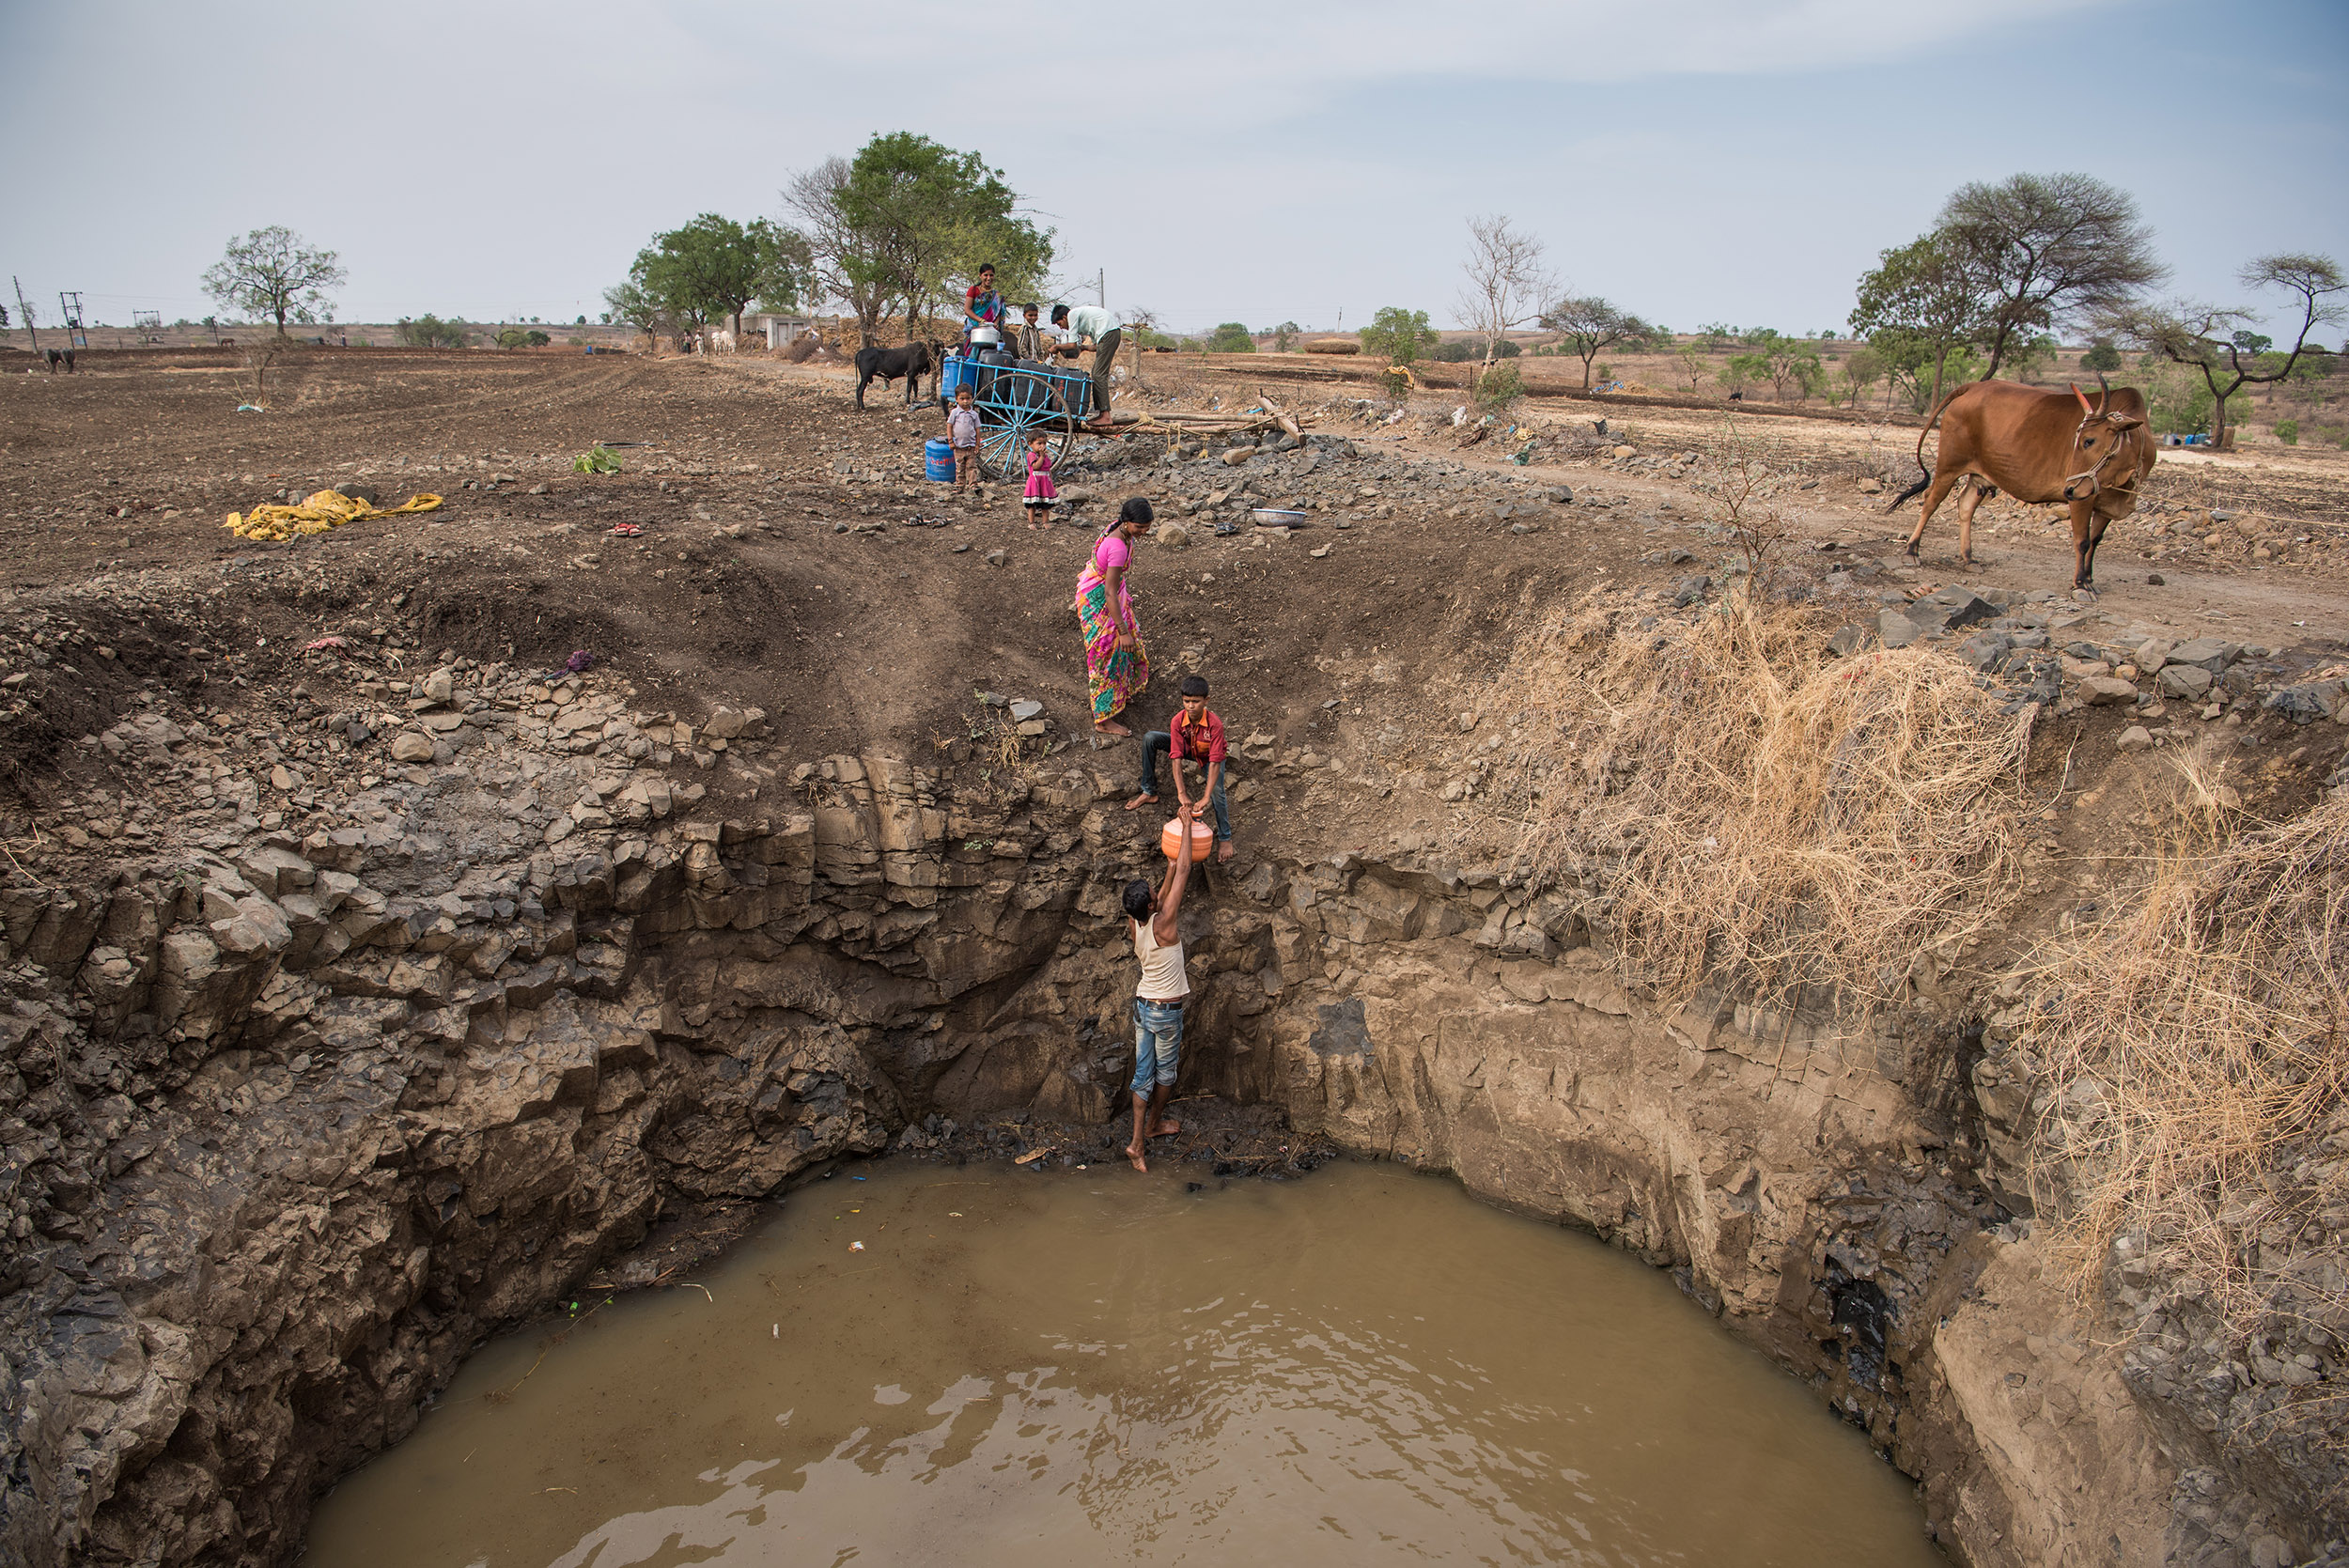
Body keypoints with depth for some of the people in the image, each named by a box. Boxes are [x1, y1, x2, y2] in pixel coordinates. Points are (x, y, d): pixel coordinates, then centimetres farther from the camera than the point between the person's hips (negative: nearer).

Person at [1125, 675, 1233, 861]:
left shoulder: (1215, 724, -37)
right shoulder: (1178, 720, -29)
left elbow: (1215, 762, -39)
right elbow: (1176, 758, -31)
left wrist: (1206, 798, -45)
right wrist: (1181, 794, -39)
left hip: (1208, 756, -3)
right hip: (1187, 749, 4)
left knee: (1217, 791, -31)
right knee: (1150, 738, -17)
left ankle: (1225, 838, -11)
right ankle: (1149, 792, -4)